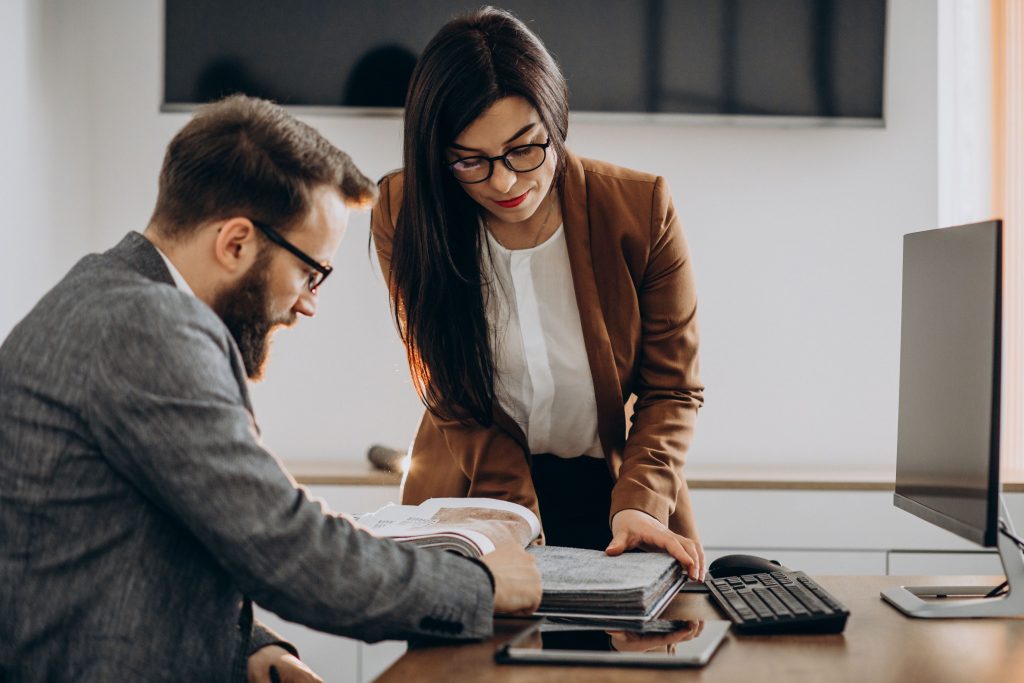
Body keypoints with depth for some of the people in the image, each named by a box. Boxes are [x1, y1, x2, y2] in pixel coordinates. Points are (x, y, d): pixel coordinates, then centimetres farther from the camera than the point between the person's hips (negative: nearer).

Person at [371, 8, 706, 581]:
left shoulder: (642, 209, -11)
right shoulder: (406, 215, -9)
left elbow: (672, 388, -3)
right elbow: (452, 397, -3)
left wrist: (639, 504, -19)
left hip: (610, 493, 0)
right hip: (471, 497, 1)